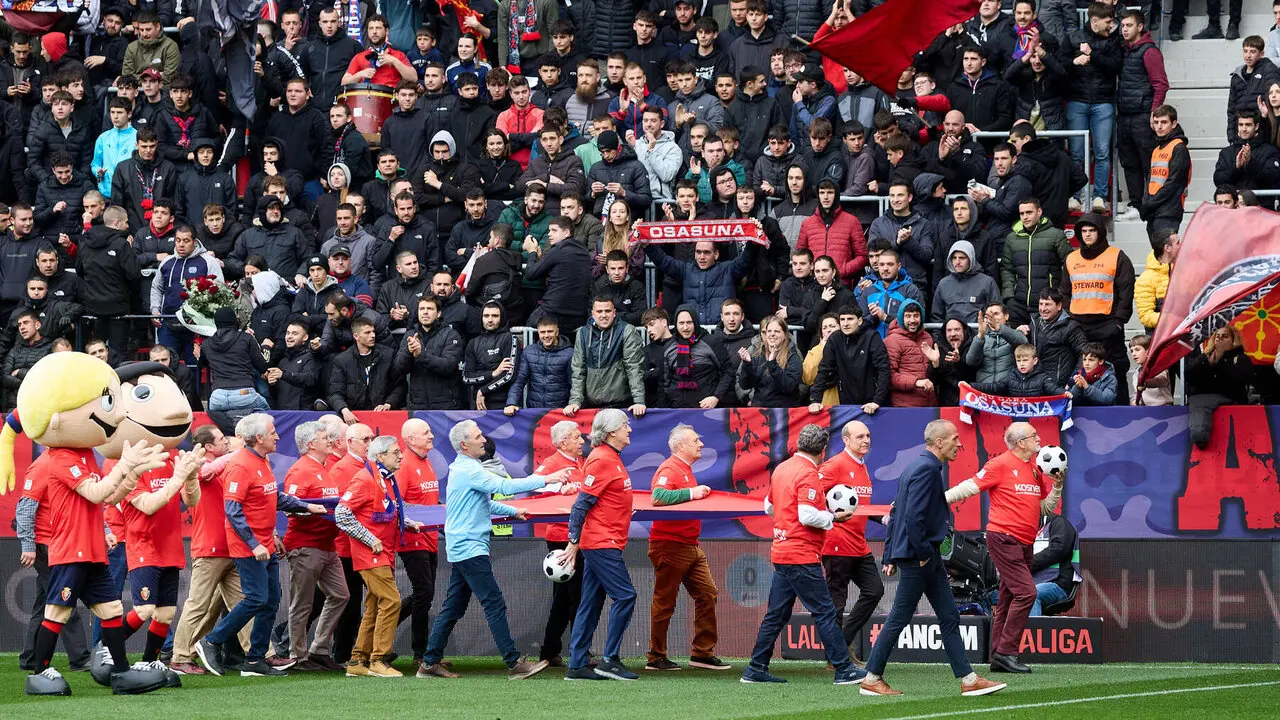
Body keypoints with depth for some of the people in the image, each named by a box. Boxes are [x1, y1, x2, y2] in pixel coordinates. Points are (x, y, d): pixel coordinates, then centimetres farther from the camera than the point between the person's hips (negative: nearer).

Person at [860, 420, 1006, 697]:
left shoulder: (918, 467, 15)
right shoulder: (927, 469, -17)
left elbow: (896, 513, 19)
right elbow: (913, 516, -26)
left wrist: (890, 556, 19)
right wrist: (922, 553, -17)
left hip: (928, 559, 10)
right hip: (918, 557, -10)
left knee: (949, 617, 8)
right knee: (899, 618, -2)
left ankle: (968, 680, 8)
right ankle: (872, 678, 7)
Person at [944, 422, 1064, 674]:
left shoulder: (1036, 470, 15)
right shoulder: (1002, 464, -8)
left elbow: (1045, 508, 20)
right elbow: (971, 486, -9)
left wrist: (1057, 486, 4)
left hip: (1024, 544, 8)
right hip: (1004, 538, -8)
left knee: (1008, 600, 10)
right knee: (1025, 592, -16)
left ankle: (998, 658, 14)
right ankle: (1006, 652, -13)